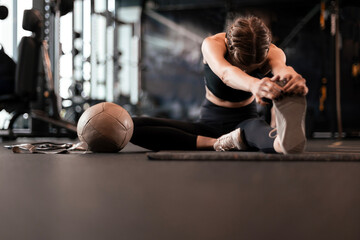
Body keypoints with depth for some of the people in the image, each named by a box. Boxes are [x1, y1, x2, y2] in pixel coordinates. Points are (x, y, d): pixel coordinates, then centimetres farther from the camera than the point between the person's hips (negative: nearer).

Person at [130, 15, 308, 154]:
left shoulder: (272, 52, -17)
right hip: (210, 123, 1)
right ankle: (218, 143, -30)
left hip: (245, 121, 0)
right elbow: (225, 73, -46)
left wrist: (290, 76, -69)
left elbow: (280, 66, -42)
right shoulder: (212, 44, -23)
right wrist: (254, 84, -70)